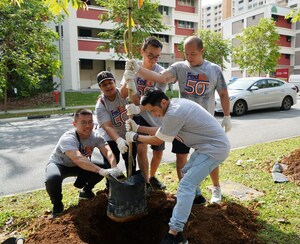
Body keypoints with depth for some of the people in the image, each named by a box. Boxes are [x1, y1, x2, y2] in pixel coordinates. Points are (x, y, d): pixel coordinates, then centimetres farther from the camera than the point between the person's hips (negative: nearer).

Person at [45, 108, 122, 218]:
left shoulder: (95, 136, -18)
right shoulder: (68, 139, -35)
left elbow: (108, 151, -32)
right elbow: (78, 159, -52)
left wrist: (114, 168, -52)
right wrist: (101, 171, -62)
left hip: (77, 166, 5)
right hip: (58, 164, -5)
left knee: (105, 167, -14)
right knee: (52, 179, -39)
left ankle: (86, 190, 15)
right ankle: (57, 204, -4)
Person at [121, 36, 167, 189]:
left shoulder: (162, 73, -16)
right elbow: (122, 94, -7)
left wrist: (139, 108, -45)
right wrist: (127, 80, -27)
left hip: (157, 119, 0)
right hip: (139, 116, 0)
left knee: (158, 153, 12)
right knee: (141, 148, -17)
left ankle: (152, 177, 39)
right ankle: (145, 183, 1)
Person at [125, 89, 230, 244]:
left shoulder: (174, 113, -27)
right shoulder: (174, 104, 3)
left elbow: (157, 141, -14)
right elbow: (161, 131, 12)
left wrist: (135, 137, 0)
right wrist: (138, 128, 8)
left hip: (215, 148, -10)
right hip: (209, 145, 10)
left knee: (185, 186, -14)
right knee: (187, 172, 27)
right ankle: (195, 196, 55)